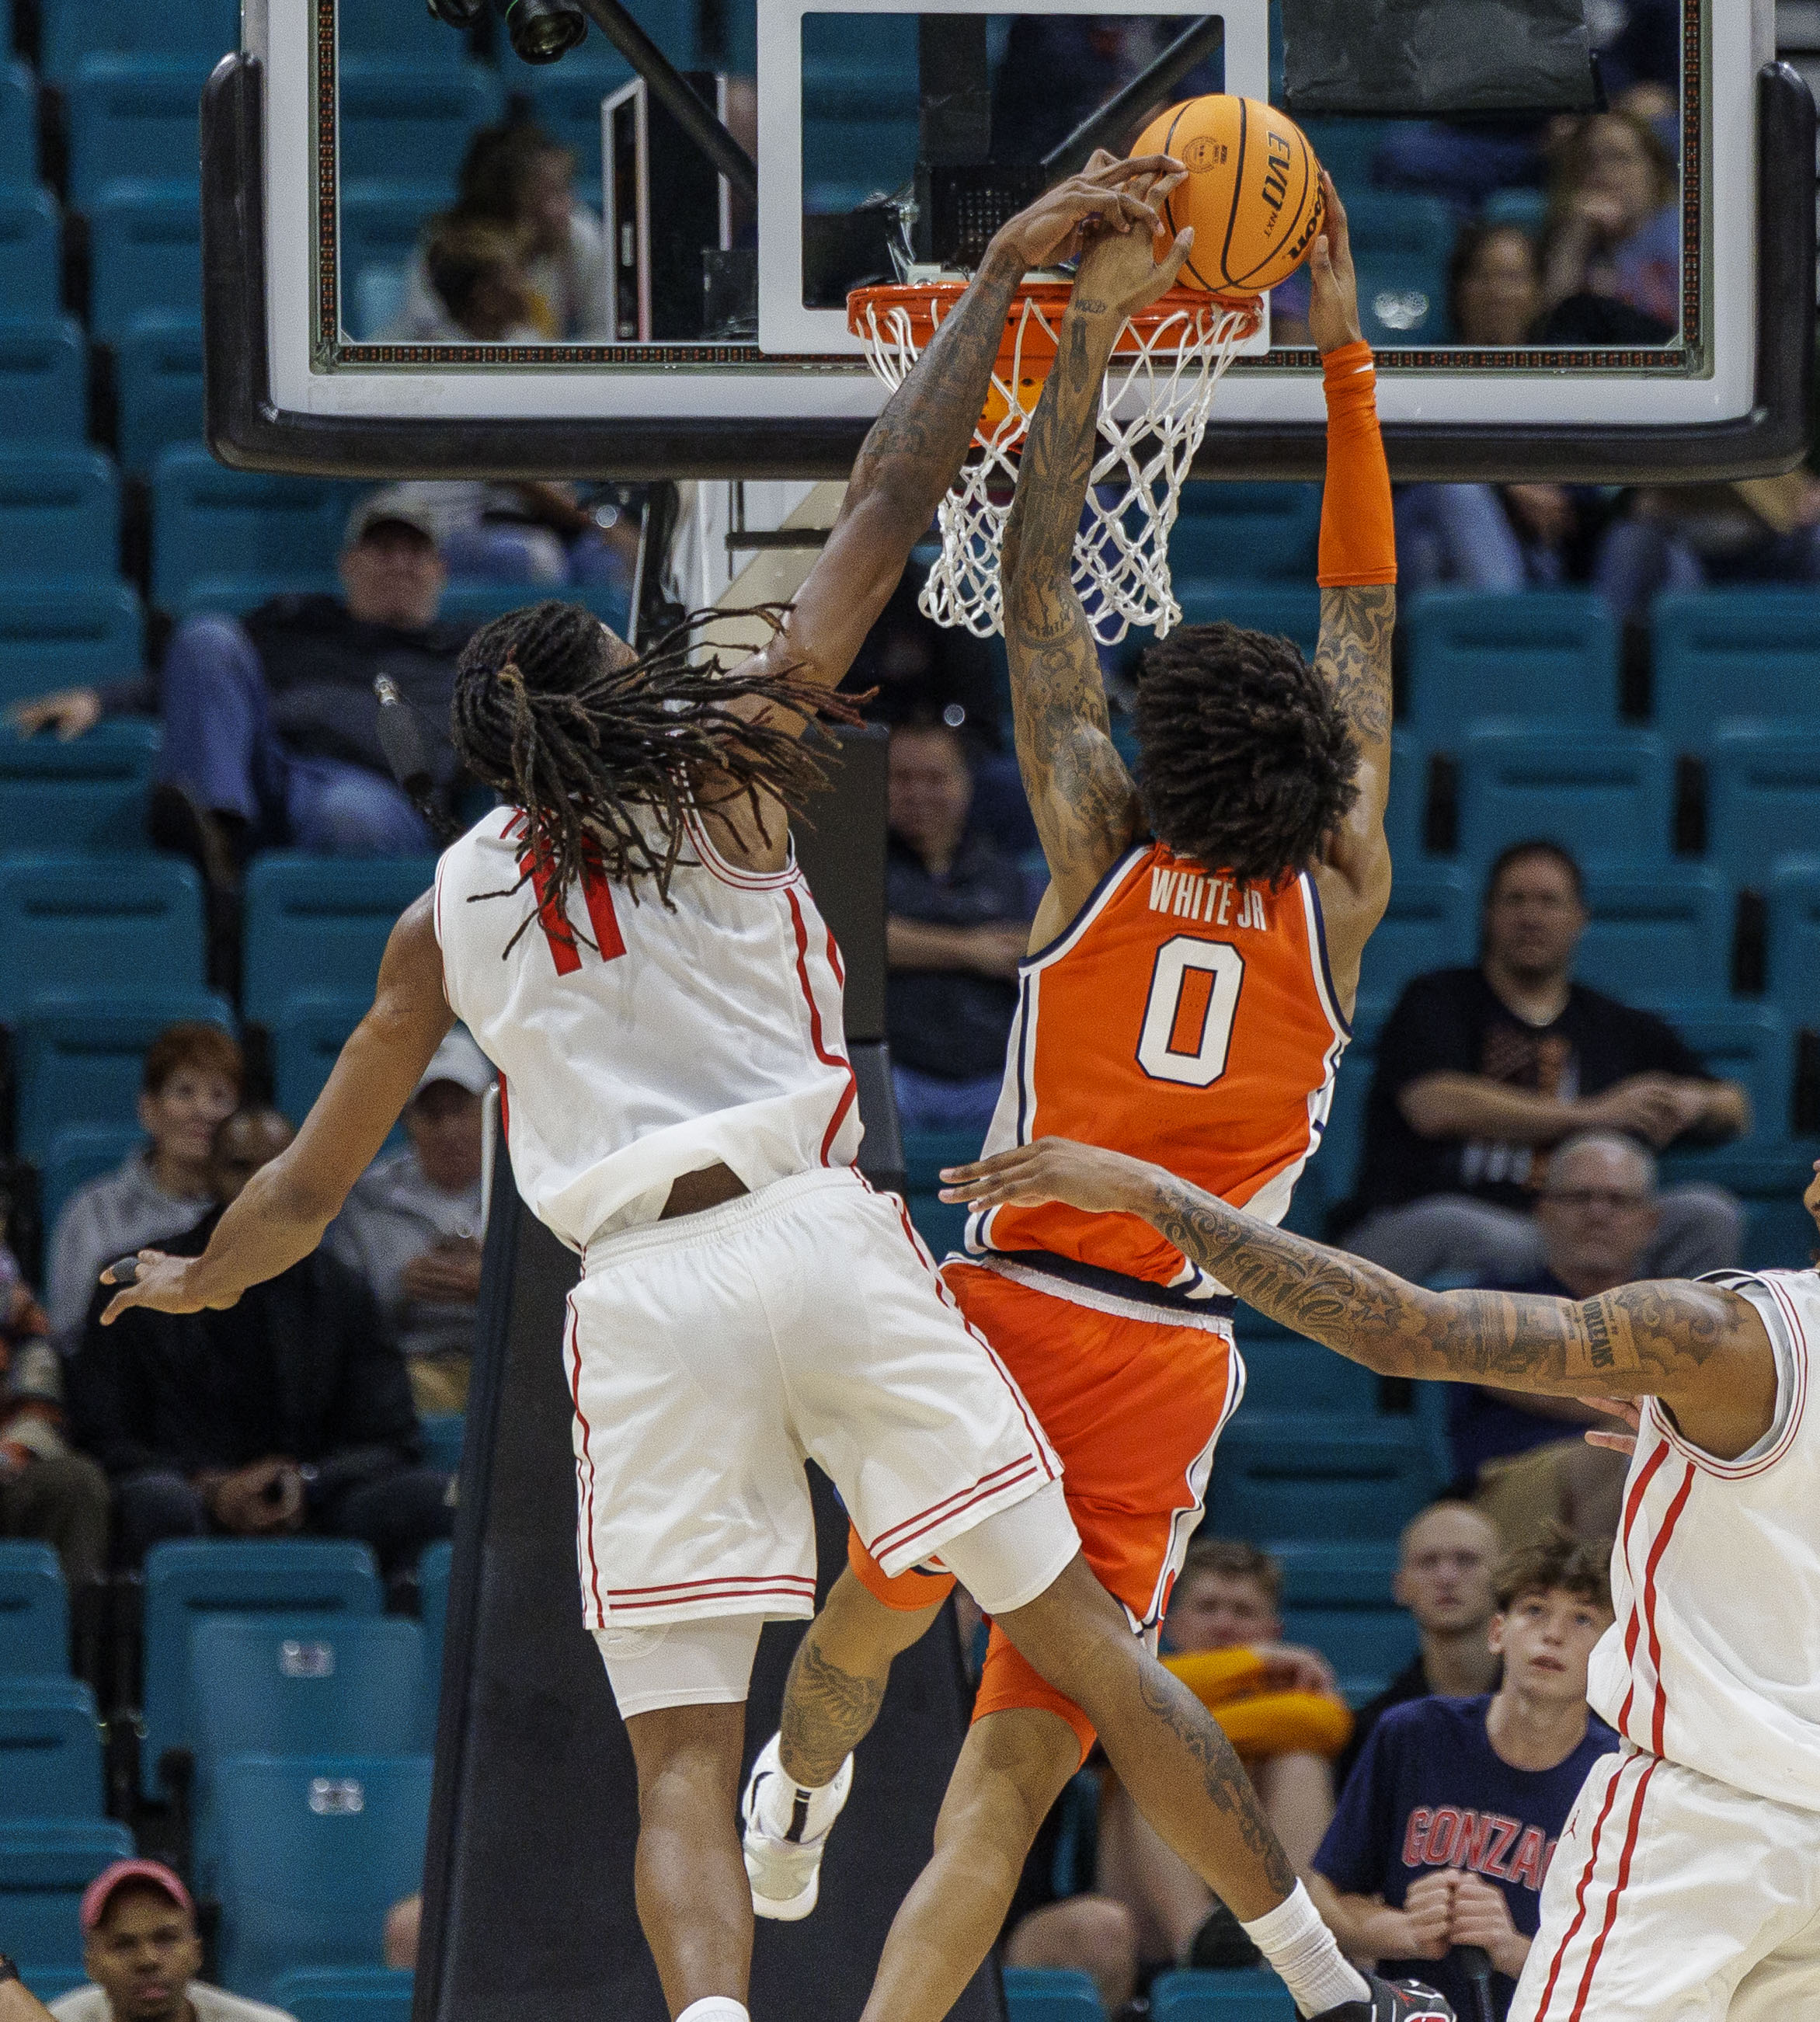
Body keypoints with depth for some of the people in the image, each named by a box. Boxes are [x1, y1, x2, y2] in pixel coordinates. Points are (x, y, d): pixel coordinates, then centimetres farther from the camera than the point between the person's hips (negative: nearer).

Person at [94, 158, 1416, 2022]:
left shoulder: (448, 912, 16)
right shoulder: (722, 770, 10)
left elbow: (306, 1193, 25)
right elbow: (885, 511, 10)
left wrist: (195, 1279, 46)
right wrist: (1002, 276, 16)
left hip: (642, 1300, 1)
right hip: (820, 1238, -1)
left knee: (681, 1773, -1)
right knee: (1083, 1641, 6)